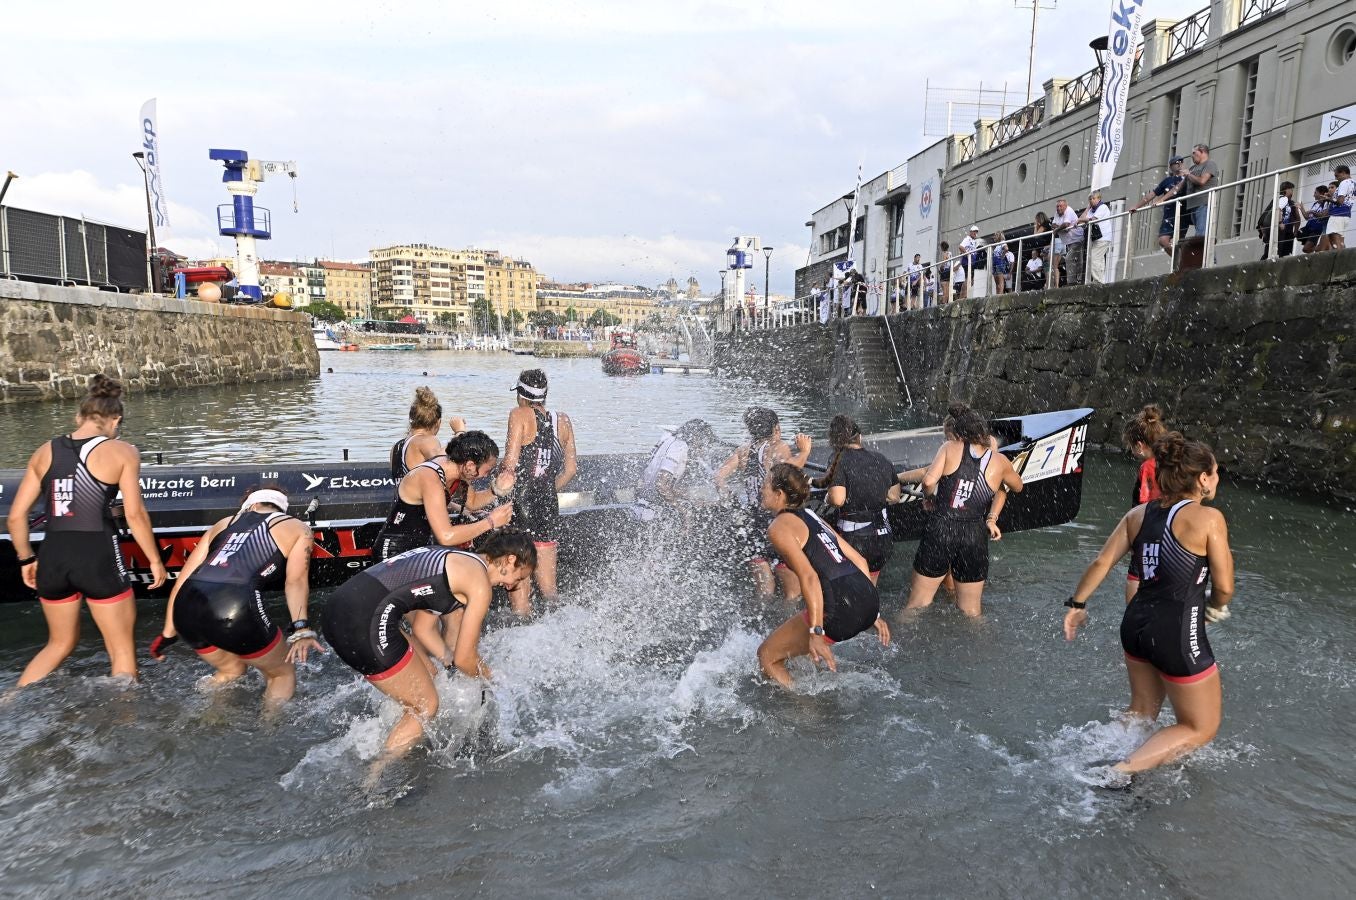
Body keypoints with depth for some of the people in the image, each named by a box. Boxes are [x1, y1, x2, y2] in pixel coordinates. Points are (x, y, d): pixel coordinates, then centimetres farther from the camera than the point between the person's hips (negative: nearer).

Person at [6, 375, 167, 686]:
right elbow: (134, 514, -8)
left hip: (53, 557, 5)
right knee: (122, 650, 10)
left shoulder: (45, 451, 10)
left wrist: (26, 558, 23)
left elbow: (16, 515, 10)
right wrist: (155, 560, 1)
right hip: (98, 556, -5)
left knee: (60, 643, 27)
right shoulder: (122, 452, -3)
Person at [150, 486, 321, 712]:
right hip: (235, 608, -5)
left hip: (186, 607, 5)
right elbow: (296, 581, 1)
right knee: (283, 673, 18)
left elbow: (183, 579, 26)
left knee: (231, 669, 32)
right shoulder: (298, 529, 18)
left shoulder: (224, 523, 29)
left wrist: (168, 632, 32)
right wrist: (301, 629, -10)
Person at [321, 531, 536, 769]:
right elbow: (464, 659, 1)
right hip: (365, 622, -10)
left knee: (426, 676, 23)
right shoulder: (480, 582, -3)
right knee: (425, 707, 6)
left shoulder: (454, 559, 24)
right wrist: (488, 677, 20)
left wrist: (452, 662, 26)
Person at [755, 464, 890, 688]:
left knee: (767, 655, 9)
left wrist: (816, 632, -19)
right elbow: (858, 560, 21)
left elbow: (809, 577, -16)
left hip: (839, 610, -9)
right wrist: (873, 613, 24)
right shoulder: (811, 516, 22)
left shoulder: (778, 527, -3)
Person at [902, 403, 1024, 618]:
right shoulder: (999, 462, 3)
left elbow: (929, 481, -17)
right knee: (971, 613, 20)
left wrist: (930, 496, 3)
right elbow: (1017, 487, 23)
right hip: (975, 537, 2)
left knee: (916, 606, 11)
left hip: (940, 530, -2)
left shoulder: (950, 448, -5)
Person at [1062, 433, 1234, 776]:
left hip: (1136, 625, 7)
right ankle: (1120, 771, -1)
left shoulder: (1138, 514, 3)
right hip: (1179, 634, -6)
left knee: (1141, 712, 29)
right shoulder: (1208, 519, -13)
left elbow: (1101, 562, 3)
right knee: (1201, 728, 13)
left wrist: (1077, 604, 12)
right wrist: (1215, 608, 12)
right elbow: (1224, 587, -9)